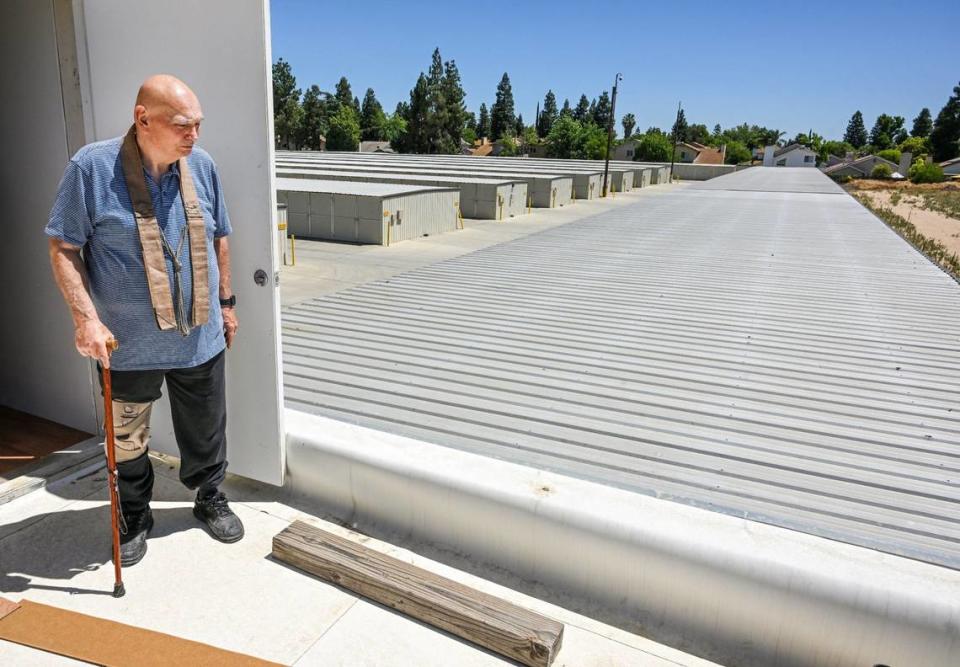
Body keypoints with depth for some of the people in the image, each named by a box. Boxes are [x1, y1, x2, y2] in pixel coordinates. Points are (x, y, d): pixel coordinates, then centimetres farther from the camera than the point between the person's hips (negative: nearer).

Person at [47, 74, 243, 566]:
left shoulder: (202, 165, -1)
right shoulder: (92, 167, -13)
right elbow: (63, 248, -9)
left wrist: (226, 301, 13)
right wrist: (85, 317, -18)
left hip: (200, 337, 3)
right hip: (128, 343, -2)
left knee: (205, 430, 16)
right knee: (127, 440, 15)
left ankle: (210, 499, 39)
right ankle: (134, 518, 37)